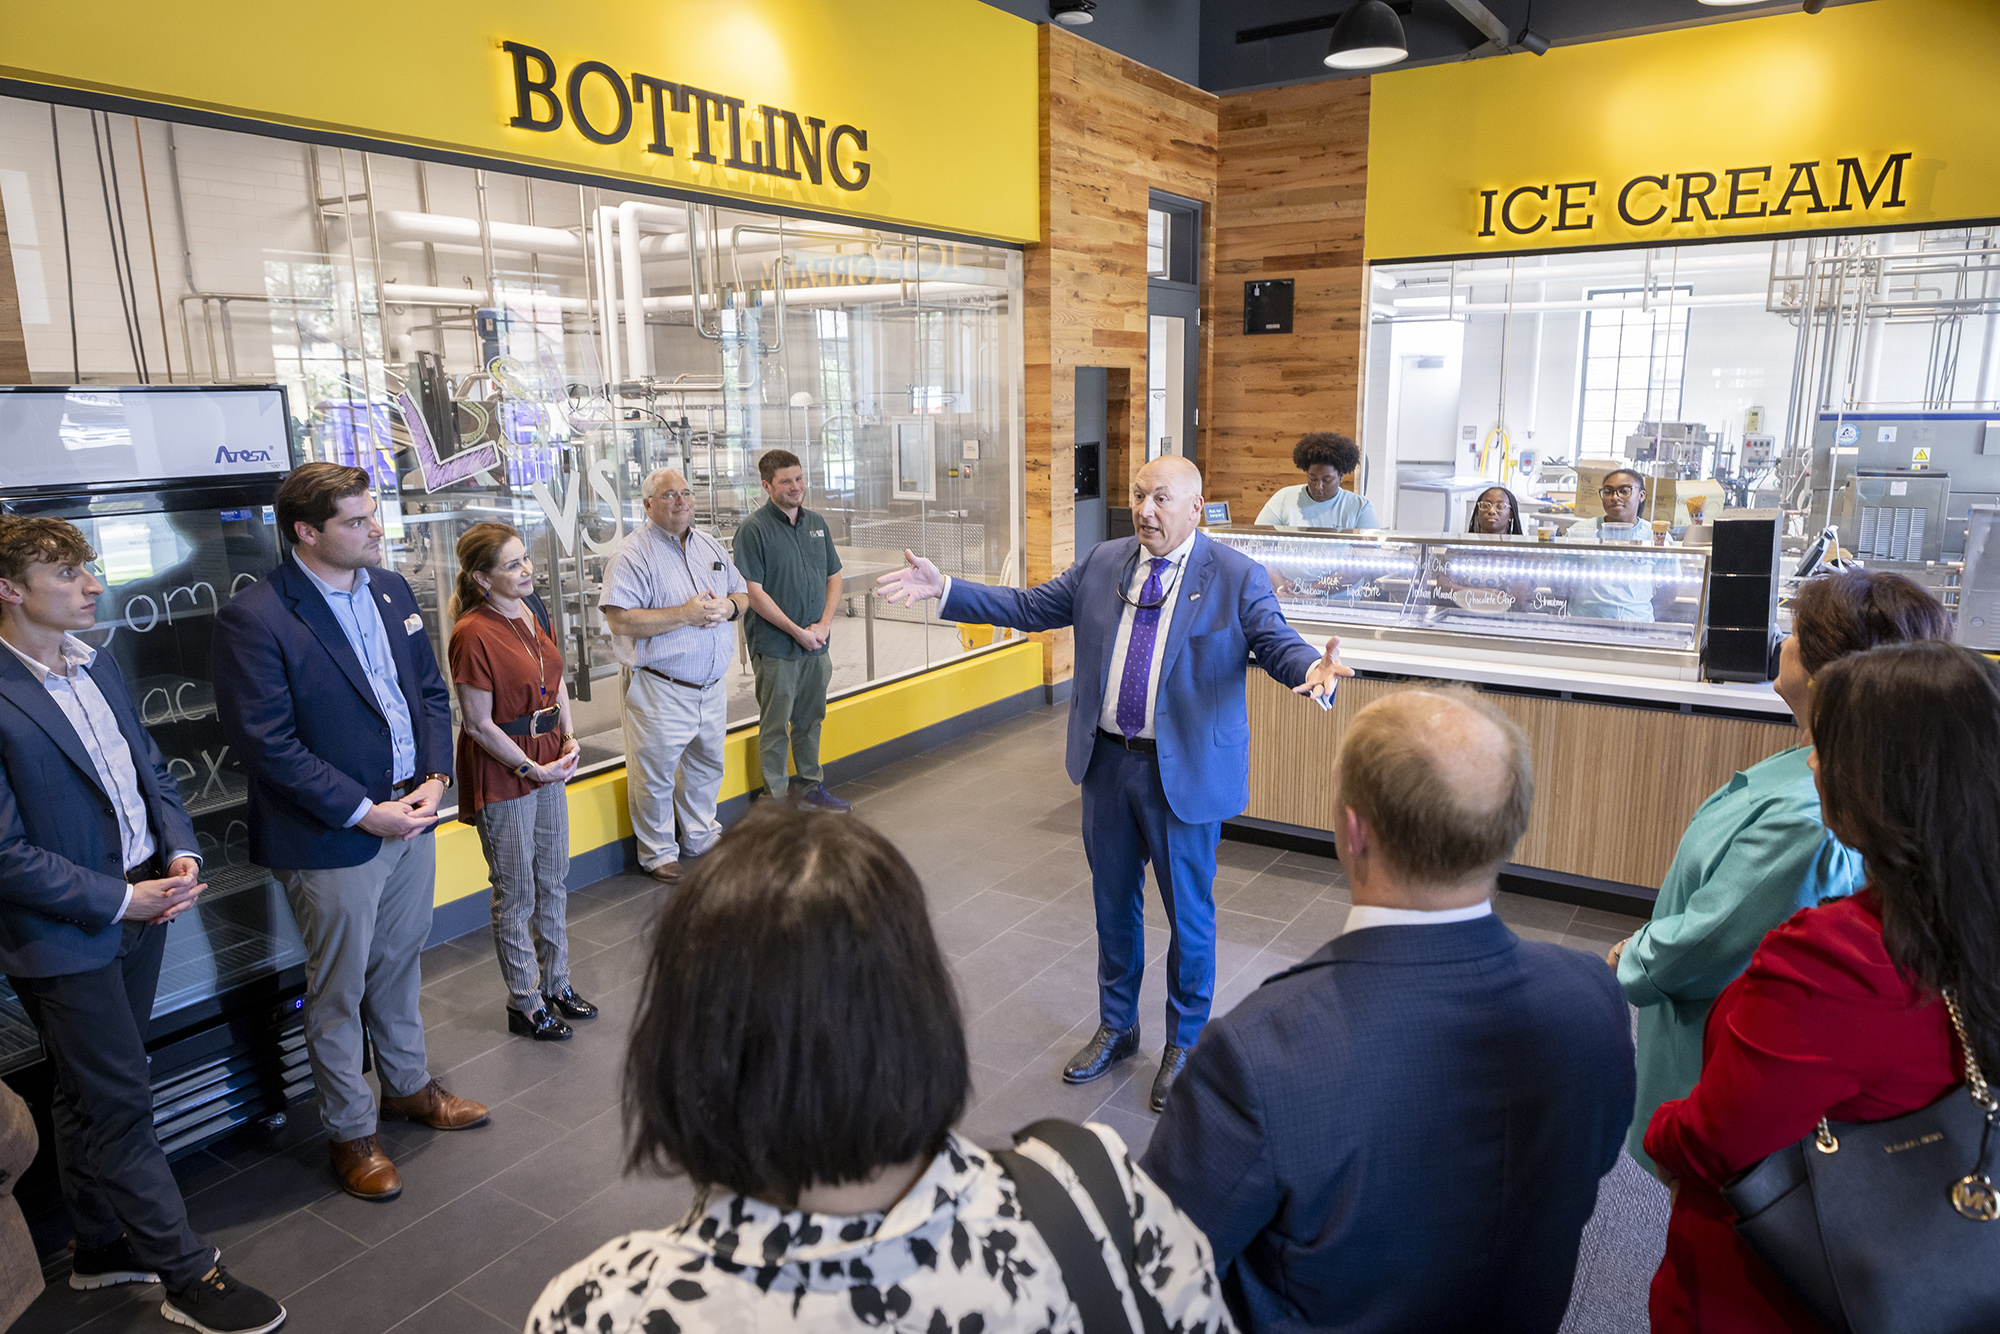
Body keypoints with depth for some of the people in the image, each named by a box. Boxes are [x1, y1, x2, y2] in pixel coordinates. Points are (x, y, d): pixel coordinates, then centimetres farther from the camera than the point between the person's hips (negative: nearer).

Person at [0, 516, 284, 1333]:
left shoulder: (98, 665, 5)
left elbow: (151, 770, 13)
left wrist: (179, 853, -1)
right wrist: (119, 899, -16)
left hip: (139, 907, 7)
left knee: (93, 1097, 21)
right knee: (120, 1105, 4)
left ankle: (101, 1248, 36)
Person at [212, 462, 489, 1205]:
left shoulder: (390, 589, 4)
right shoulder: (253, 618, -18)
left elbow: (431, 690, 9)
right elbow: (266, 742, -19)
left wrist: (435, 777, -4)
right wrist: (362, 811, -19)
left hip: (411, 815, 6)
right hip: (332, 839, -6)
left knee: (399, 965, 22)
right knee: (339, 991, 11)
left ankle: (407, 1086, 42)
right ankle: (350, 1132, 29)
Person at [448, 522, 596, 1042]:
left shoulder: (532, 610, 3)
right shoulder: (473, 634, -21)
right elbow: (478, 725, -18)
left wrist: (569, 739, 1)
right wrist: (531, 769, -15)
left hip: (548, 762, 8)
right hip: (502, 775, -8)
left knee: (553, 881, 17)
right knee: (516, 895, 6)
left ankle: (556, 983, 33)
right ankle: (525, 1005, 22)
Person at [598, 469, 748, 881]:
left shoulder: (709, 545, 10)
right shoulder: (634, 554, -13)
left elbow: (743, 594, 16)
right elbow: (620, 619, -23)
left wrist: (729, 607, -8)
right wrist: (685, 615, -24)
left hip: (713, 685, 7)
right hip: (661, 691, -7)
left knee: (707, 765, 20)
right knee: (655, 774, 4)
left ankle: (701, 835, 39)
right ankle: (658, 852, 22)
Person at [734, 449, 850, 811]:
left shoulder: (816, 523, 9)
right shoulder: (754, 529, -11)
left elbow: (834, 577, 13)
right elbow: (754, 592, -15)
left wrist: (823, 625, -3)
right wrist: (797, 631, -15)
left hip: (816, 644, 6)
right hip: (775, 647, -6)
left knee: (810, 719, 17)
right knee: (775, 726, 4)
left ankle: (812, 785, 32)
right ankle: (777, 798, 14)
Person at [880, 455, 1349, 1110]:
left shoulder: (1237, 578, -9)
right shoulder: (1102, 562, 4)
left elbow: (1279, 643, -15)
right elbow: (1030, 607, 7)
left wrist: (1313, 669, -39)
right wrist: (944, 588, -1)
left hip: (1184, 771, -4)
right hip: (1107, 762, 5)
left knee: (1188, 911, 10)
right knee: (1113, 902, 19)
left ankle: (1185, 1043, 33)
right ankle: (1116, 1026, 41)